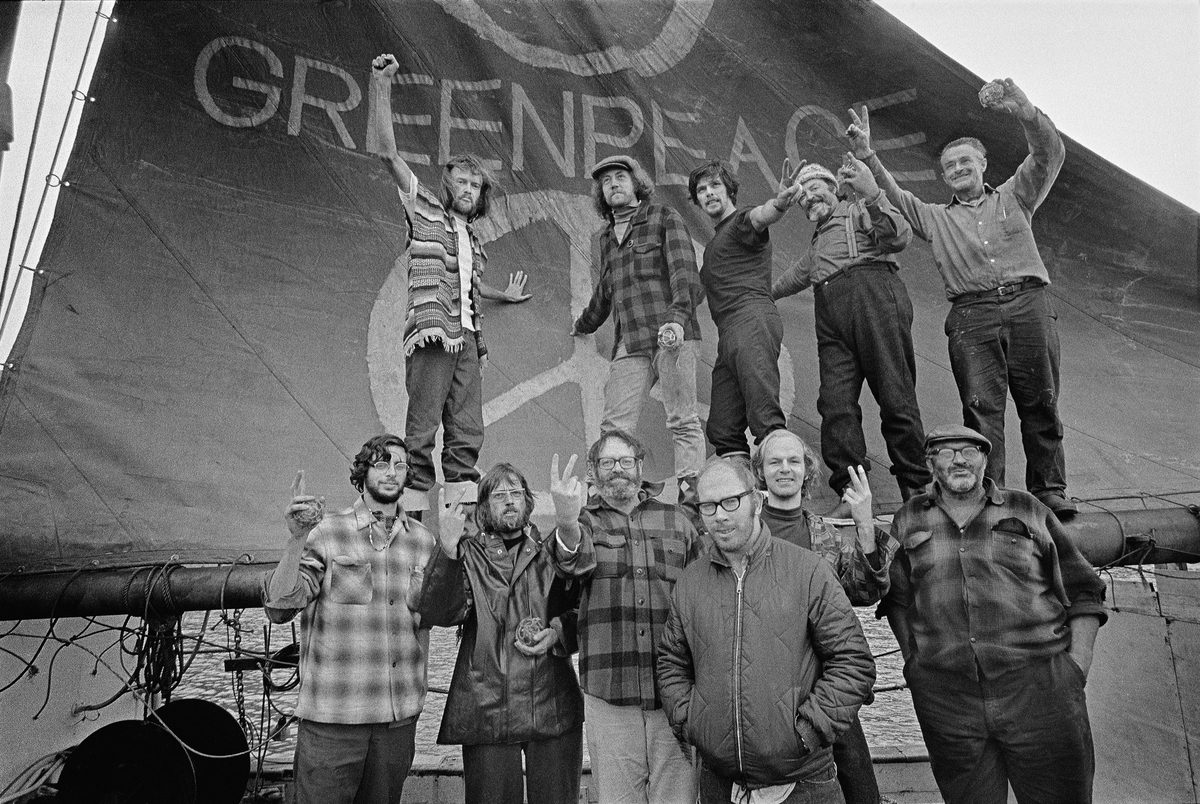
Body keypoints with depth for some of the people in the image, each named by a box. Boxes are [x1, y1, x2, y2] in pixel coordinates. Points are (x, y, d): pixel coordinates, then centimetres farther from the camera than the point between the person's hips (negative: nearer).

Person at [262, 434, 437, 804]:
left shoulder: (423, 540, 7)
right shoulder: (326, 532, -5)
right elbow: (280, 608, -13)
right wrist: (296, 538, -24)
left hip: (400, 717, 4)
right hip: (332, 716, -3)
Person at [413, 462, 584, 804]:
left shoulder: (551, 552, 10)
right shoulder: (469, 557, 5)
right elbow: (437, 613, -11)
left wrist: (557, 633, -11)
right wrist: (448, 551, -24)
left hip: (554, 708, 2)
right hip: (488, 711, -1)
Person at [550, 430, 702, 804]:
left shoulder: (676, 521, 12)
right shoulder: (585, 522, 8)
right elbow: (578, 560, -15)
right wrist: (566, 525, -38)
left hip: (673, 692, 1)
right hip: (608, 693, -1)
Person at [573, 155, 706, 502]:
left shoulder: (664, 219, 7)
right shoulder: (606, 238, 24)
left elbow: (684, 271, -8)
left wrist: (678, 316, -24)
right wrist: (583, 325, 51)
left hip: (671, 335, -5)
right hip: (628, 344, 5)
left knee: (683, 421, -6)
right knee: (614, 427, -5)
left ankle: (691, 491, -4)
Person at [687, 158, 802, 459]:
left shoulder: (742, 220, 6)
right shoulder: (714, 243, 33)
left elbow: (761, 216, -20)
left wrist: (779, 203, -42)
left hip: (753, 320, -9)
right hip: (729, 334, 9)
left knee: (765, 419, -24)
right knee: (722, 431, -1)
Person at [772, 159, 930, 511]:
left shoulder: (859, 210, 15)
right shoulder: (818, 242, 36)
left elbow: (899, 238, -5)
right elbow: (795, 277, 54)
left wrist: (872, 194, -16)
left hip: (871, 293, -7)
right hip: (830, 317, 7)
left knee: (895, 396, -11)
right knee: (835, 403, -9)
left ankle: (918, 490, -8)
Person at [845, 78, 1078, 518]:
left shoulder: (1014, 197, 21)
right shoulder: (935, 217, 22)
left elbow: (1049, 154, 9)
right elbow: (893, 196, 11)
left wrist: (1023, 112, -9)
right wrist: (866, 155, -4)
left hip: (1028, 303, 0)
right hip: (971, 314, 0)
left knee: (1040, 403, 0)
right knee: (981, 407, -7)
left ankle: (1050, 490, 7)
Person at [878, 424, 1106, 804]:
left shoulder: (1028, 511, 9)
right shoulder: (909, 521, 12)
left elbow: (1083, 592, 9)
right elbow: (896, 598, 15)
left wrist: (1076, 667, 0)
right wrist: (914, 660, 5)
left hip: (1039, 688, 0)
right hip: (946, 699, 1)